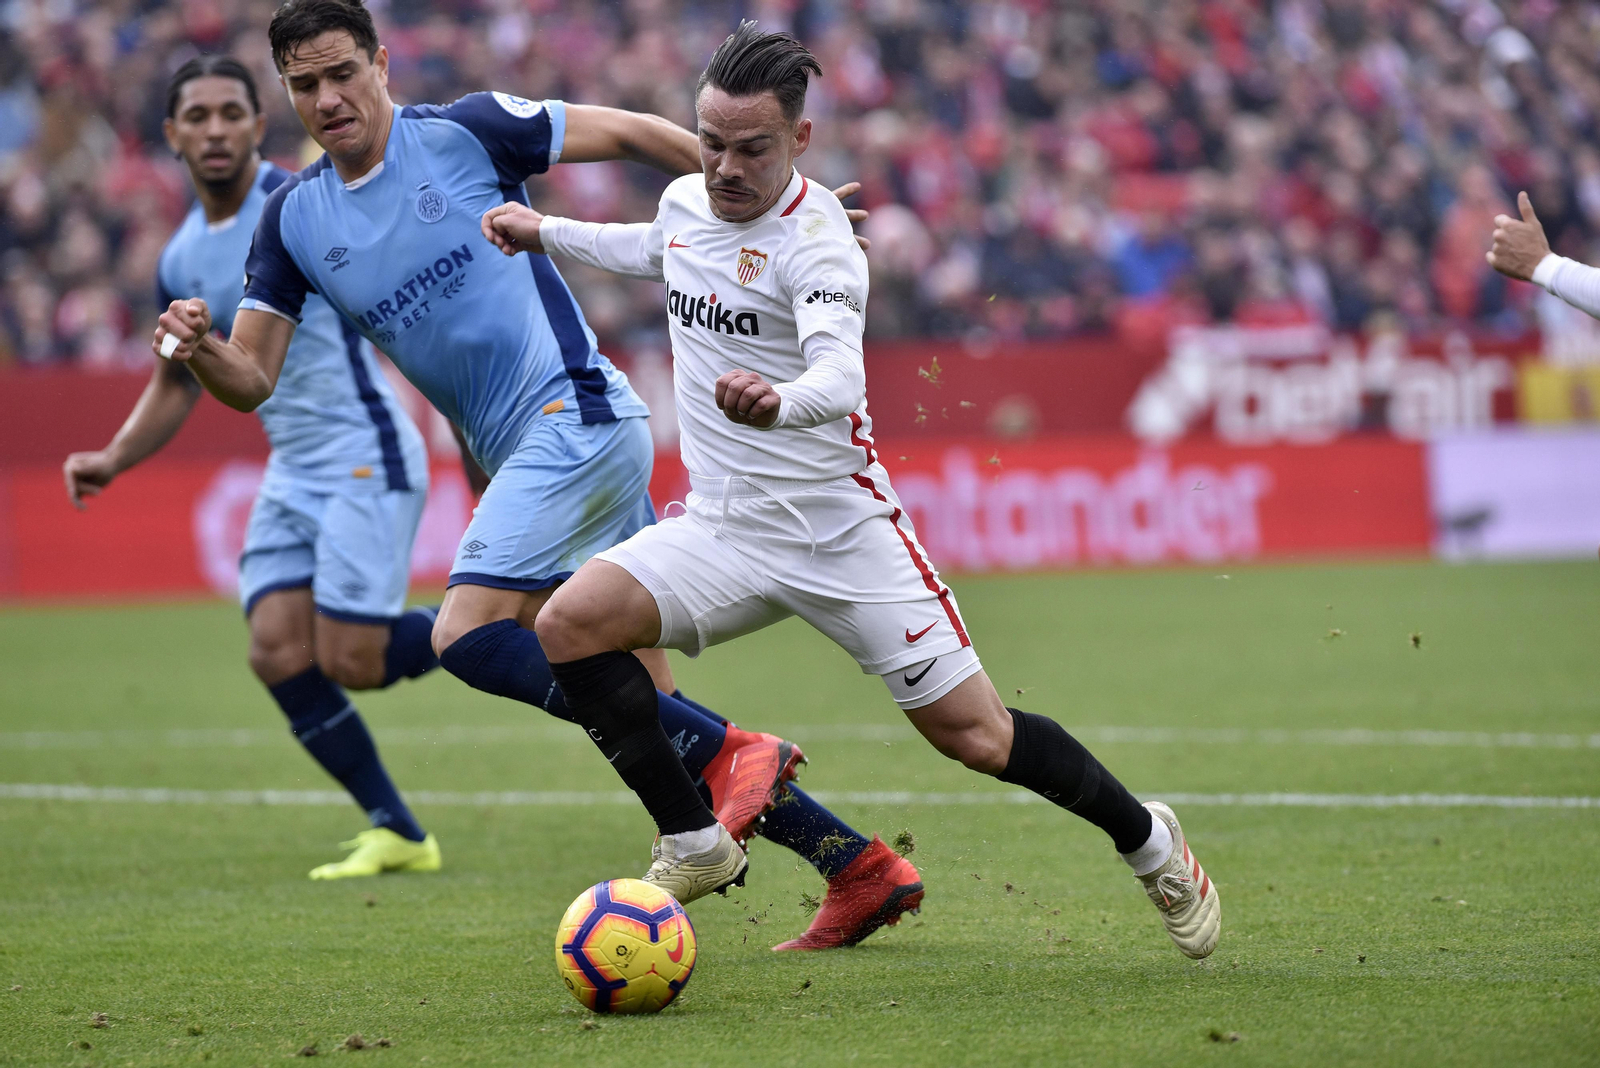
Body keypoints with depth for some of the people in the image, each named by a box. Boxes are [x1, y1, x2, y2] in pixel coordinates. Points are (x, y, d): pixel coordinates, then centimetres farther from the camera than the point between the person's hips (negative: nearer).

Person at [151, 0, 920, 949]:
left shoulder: (463, 133, -5)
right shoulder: (295, 219, 11)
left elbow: (629, 134, 0)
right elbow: (252, 379, 9)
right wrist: (199, 347, -13)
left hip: (575, 413, -7)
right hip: (524, 456, 7)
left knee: (468, 636, -21)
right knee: (643, 709, 4)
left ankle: (725, 757, -19)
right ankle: (861, 865, 8)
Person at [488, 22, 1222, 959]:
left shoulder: (814, 234, -18)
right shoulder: (686, 202, 4)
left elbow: (839, 372, -38)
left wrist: (780, 400, -59)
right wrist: (545, 233, 33)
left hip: (841, 526, -6)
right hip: (724, 530, 6)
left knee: (973, 734, -6)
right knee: (571, 623, -18)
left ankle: (1148, 840, 21)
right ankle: (694, 842, -2)